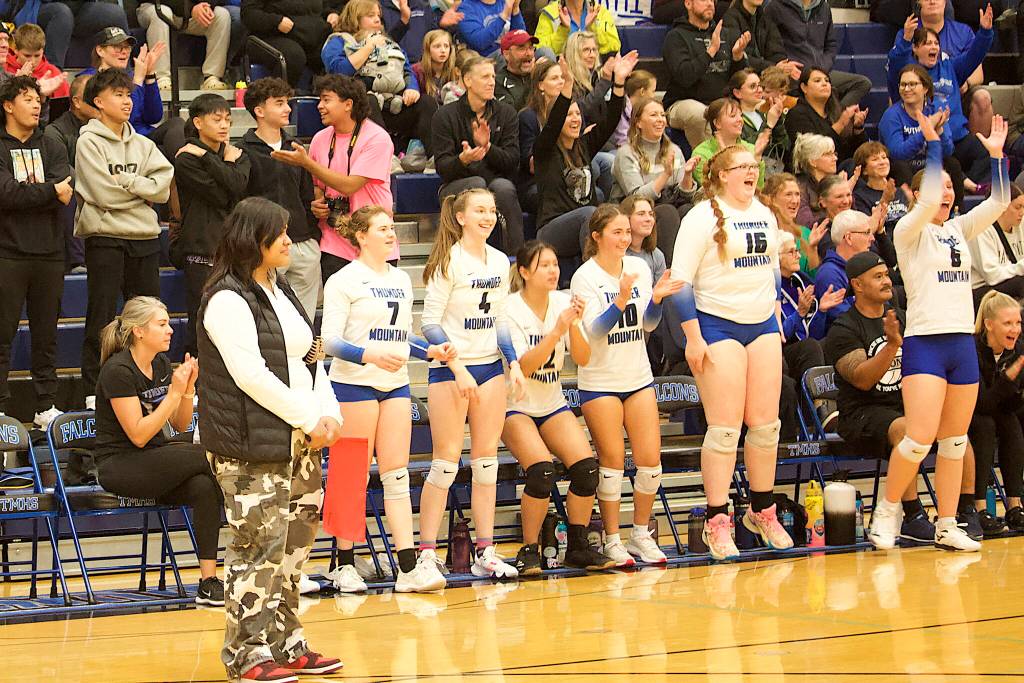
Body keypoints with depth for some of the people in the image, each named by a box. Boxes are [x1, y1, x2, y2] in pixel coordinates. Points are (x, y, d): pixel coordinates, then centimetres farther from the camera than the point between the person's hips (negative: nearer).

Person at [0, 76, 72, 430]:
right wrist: (50, 192, -11)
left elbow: (67, 191, -4)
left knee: (46, 334, 9)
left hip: (49, 252, 4)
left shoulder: (52, 148, 12)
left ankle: (46, 406, 15)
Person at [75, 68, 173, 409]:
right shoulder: (89, 143, -3)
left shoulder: (143, 145, 13)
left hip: (144, 239, 5)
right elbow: (104, 194, -14)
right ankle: (94, 391, 1)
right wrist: (140, 187, -4)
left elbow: (162, 187, 0)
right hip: (105, 237, -5)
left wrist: (124, 181, -11)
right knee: (101, 317, -4)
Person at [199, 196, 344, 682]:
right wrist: (310, 420, -14)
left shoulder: (281, 292, 16)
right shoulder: (228, 300, -12)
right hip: (251, 448, -9)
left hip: (298, 441, 9)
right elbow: (251, 375, -18)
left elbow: (310, 357, 17)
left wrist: (328, 414, 1)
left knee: (293, 544, 10)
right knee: (259, 546, -9)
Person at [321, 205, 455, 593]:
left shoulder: (401, 280, 16)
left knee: (397, 475, 0)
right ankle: (345, 565, 8)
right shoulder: (343, 281, -5)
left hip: (395, 386, 6)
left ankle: (408, 568, -5)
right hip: (353, 385, -6)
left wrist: (431, 351, 6)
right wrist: (370, 356, -27)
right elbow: (330, 340, -12)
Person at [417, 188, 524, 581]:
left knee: (487, 460, 6)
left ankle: (485, 554, 9)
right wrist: (458, 369, -18)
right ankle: (426, 554, -1)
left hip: (490, 367, 6)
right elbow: (430, 322, -13)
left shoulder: (499, 261, 9)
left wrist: (514, 363, 7)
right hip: (450, 369, -6)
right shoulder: (450, 261, -11)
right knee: (446, 462, -6)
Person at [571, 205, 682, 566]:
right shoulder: (585, 277, -9)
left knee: (650, 459, -1)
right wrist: (622, 300, -30)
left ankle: (641, 533, 13)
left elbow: (648, 324, 8)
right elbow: (594, 330, -17)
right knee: (612, 460, -5)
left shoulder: (639, 268, 5)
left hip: (638, 377, 5)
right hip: (599, 382, -4)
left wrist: (656, 299, -12)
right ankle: (612, 540, 5)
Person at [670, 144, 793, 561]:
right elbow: (680, 280, -11)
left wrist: (776, 316, 19)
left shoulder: (765, 216, 11)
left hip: (763, 325, 6)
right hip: (717, 326, -6)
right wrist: (693, 337, -15)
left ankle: (762, 510, 20)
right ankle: (717, 522, -4)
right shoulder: (702, 218, -9)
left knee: (766, 424, 6)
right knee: (725, 428, -8)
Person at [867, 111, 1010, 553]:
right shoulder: (910, 231, -3)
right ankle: (887, 510, 1)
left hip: (962, 343, 6)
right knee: (920, 437, -16)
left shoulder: (959, 229, 15)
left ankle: (948, 528, 12)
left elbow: (998, 202, 8)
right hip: (924, 342, -6)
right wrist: (933, 144, -21)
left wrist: (996, 155, 1)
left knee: (954, 441, 7)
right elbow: (927, 201, -21)